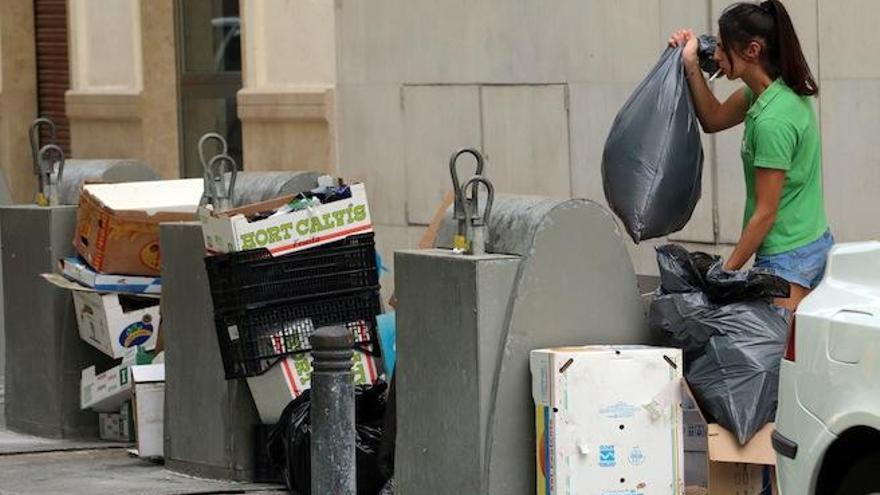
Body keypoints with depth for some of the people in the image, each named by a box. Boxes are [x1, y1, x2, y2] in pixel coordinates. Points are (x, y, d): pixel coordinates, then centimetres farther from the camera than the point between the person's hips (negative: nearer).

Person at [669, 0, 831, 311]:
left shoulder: (772, 121, -24)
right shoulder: (775, 90, 3)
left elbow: (765, 213, -19)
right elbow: (714, 120, 19)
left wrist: (725, 273, -12)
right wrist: (691, 65, 5)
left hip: (788, 257, -9)